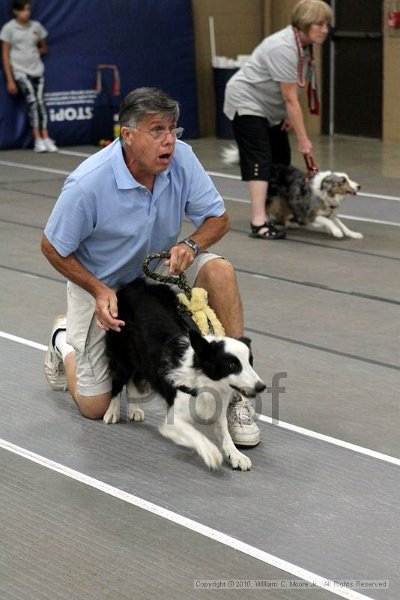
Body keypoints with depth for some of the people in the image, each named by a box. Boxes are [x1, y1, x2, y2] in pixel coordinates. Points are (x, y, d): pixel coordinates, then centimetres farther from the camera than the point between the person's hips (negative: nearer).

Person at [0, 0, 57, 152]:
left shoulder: (36, 26, 7)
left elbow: (44, 48, 22)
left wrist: (34, 53, 4)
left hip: (37, 70, 4)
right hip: (20, 71, -4)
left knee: (40, 101, -5)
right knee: (32, 101, -18)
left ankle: (45, 138, -3)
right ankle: (38, 140, -17)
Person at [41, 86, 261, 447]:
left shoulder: (181, 158, -21)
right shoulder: (88, 183, -31)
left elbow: (218, 218, -9)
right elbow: (53, 248, -16)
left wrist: (190, 246, -30)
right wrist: (100, 292, -25)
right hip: (99, 285, -3)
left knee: (220, 270, -28)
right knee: (96, 407, 0)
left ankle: (235, 395, -19)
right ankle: (65, 340, 34)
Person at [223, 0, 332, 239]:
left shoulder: (304, 45, -2)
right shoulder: (284, 48, -30)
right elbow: (290, 98, -28)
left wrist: (289, 116, 3)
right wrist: (304, 139, -25)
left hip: (269, 107, 10)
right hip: (247, 103, -10)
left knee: (281, 159, 7)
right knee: (261, 160, -17)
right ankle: (259, 223, -21)